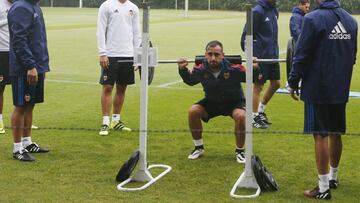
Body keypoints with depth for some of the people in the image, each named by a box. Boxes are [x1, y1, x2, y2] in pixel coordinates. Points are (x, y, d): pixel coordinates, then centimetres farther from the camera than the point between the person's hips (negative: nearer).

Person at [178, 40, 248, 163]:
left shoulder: (233, 69, -30)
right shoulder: (201, 69, -21)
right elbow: (190, 81, 2)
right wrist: (182, 69, -16)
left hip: (234, 102, -3)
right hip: (212, 102, 3)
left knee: (240, 116, -33)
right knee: (193, 111, -19)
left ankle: (240, 151, -8)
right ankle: (199, 148, 1)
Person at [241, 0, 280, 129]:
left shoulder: (274, 11, 9)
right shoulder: (257, 11, -14)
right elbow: (247, 34, -14)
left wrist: (274, 50, 19)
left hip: (273, 55, 8)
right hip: (261, 56, -8)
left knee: (276, 83, 12)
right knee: (258, 86, 1)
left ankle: (261, 110, 29)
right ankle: (254, 117, 12)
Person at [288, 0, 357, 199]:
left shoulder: (313, 19, -14)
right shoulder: (350, 20, 8)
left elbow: (302, 55, -14)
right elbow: (352, 55, 15)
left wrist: (293, 83, -4)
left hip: (317, 88, -6)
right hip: (341, 89, 7)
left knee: (321, 136, -3)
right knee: (336, 134, 17)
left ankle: (324, 187, -1)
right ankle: (333, 177, 32)